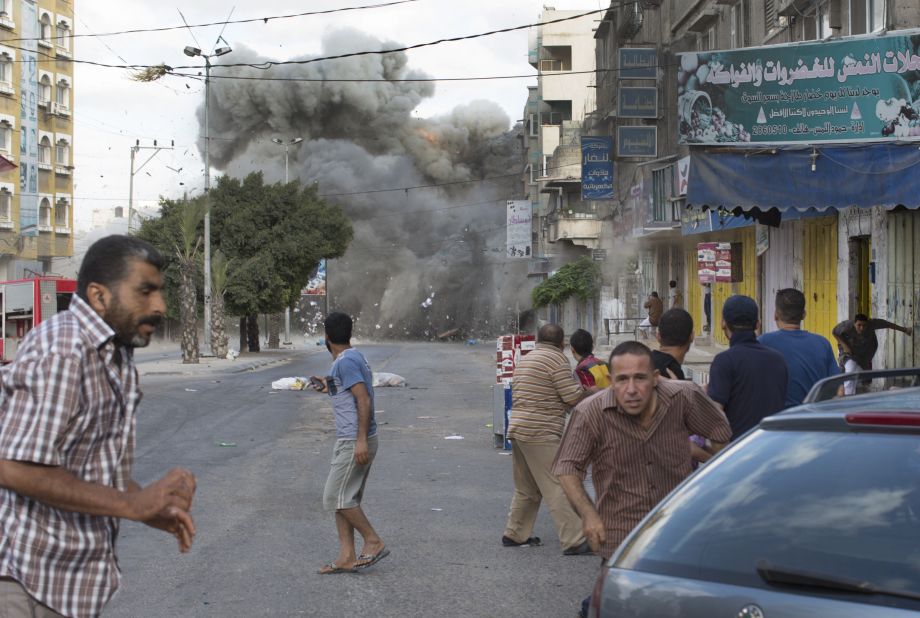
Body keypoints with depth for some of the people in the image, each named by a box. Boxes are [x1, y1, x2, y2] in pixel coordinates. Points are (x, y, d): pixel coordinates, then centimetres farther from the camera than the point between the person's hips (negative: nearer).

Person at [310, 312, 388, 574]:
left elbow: (364, 400, -22)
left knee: (337, 496, -6)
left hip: (353, 442, -10)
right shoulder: (354, 358, 15)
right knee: (344, 498, 10)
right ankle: (347, 557, 10)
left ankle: (374, 542, 2)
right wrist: (329, 388, 30)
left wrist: (361, 440, -25)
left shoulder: (345, 362, -15)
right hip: (350, 441, 10)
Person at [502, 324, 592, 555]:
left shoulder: (525, 360, 20)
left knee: (526, 489, 18)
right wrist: (584, 388, 9)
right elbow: (573, 397, -12)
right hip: (541, 433, -9)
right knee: (559, 488, -9)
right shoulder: (556, 359, -8)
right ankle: (574, 541, -10)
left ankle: (514, 534, 24)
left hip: (517, 429, 9)